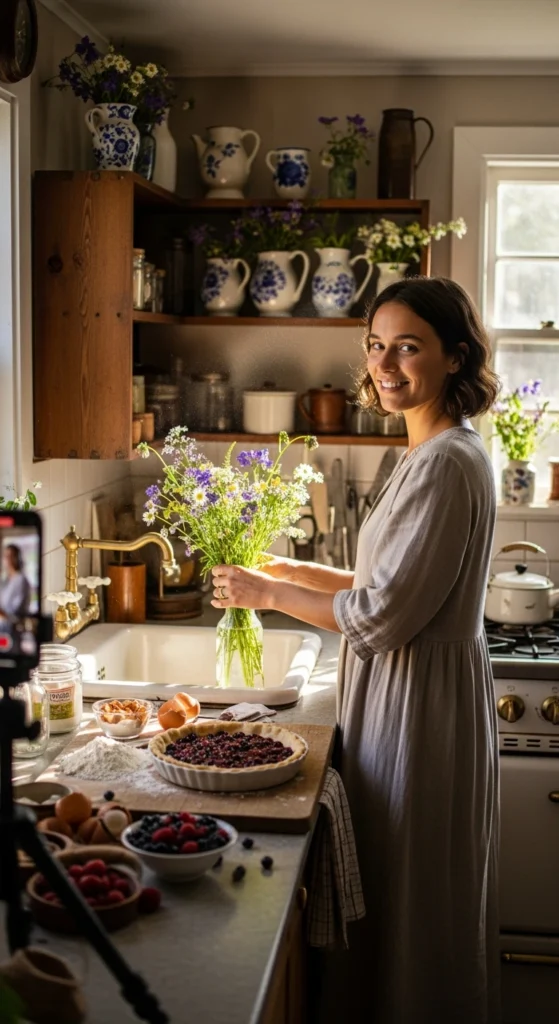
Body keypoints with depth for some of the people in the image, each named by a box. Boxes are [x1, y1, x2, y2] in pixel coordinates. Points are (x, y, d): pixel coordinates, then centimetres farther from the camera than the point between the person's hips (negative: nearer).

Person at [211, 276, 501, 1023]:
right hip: (405, 693, 10)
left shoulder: (446, 464, -20)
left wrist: (269, 592, -11)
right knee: (396, 895, 21)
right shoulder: (434, 453, 12)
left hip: (423, 703, -10)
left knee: (412, 900, 5)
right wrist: (293, 570, 11)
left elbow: (382, 616, -23)